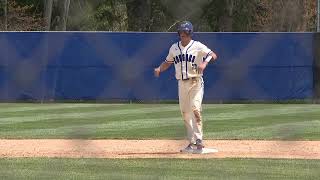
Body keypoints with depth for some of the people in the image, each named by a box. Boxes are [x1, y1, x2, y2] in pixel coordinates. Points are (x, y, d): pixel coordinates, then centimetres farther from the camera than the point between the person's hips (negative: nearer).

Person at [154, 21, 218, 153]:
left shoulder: (197, 46, -4)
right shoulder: (174, 48, 11)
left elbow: (213, 55, -11)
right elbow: (168, 62, 21)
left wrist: (204, 63, -30)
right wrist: (159, 69, 1)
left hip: (195, 82, -6)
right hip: (181, 83, 6)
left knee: (195, 109, -19)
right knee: (185, 113, 7)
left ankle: (199, 140, -21)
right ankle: (192, 143, 15)